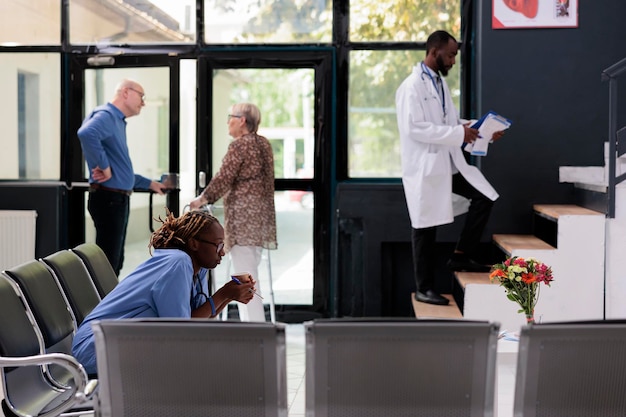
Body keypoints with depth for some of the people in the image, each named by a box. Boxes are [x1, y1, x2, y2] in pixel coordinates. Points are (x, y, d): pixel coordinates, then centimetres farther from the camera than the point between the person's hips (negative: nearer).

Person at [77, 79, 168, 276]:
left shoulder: (117, 120, 20)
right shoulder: (106, 115, -12)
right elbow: (86, 134, -37)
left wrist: (149, 184, 33)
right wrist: (104, 167, -26)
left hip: (117, 199, 10)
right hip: (108, 198, -10)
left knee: (115, 262, 15)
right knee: (107, 264, -7)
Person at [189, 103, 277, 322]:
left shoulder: (239, 145, -11)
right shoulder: (264, 144, 14)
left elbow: (223, 179, -12)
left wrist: (201, 200, 0)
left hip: (242, 215, -9)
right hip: (262, 214, 9)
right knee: (249, 273, 15)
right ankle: (254, 321, 18)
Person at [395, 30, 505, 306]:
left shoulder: (440, 83, 12)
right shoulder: (412, 87, -15)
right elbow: (413, 128, -24)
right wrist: (459, 134, -24)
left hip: (449, 163, 8)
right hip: (424, 167, -8)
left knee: (483, 198, 0)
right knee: (425, 229, 1)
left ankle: (460, 256, 12)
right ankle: (424, 289, 14)